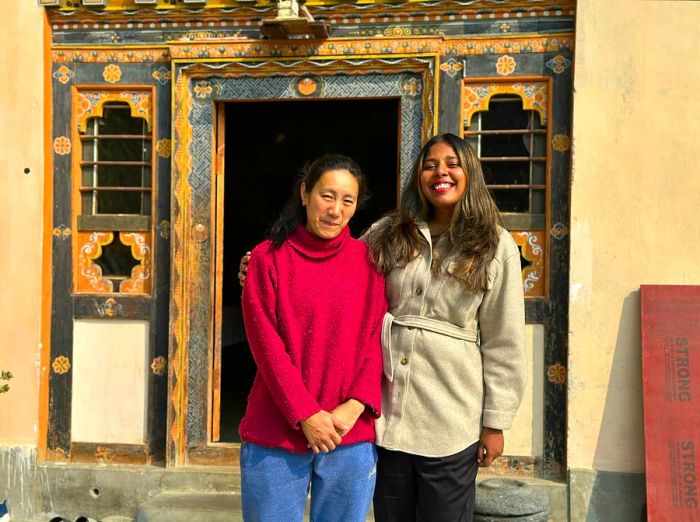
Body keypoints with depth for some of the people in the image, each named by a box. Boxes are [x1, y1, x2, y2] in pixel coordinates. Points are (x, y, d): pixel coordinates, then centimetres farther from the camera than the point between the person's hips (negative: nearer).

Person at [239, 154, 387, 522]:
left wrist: (355, 406, -11)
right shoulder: (269, 257, 0)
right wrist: (306, 415, -12)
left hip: (351, 436, 2)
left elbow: (376, 337, 2)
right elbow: (266, 344, -5)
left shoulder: (367, 260, 6)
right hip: (276, 436, -1)